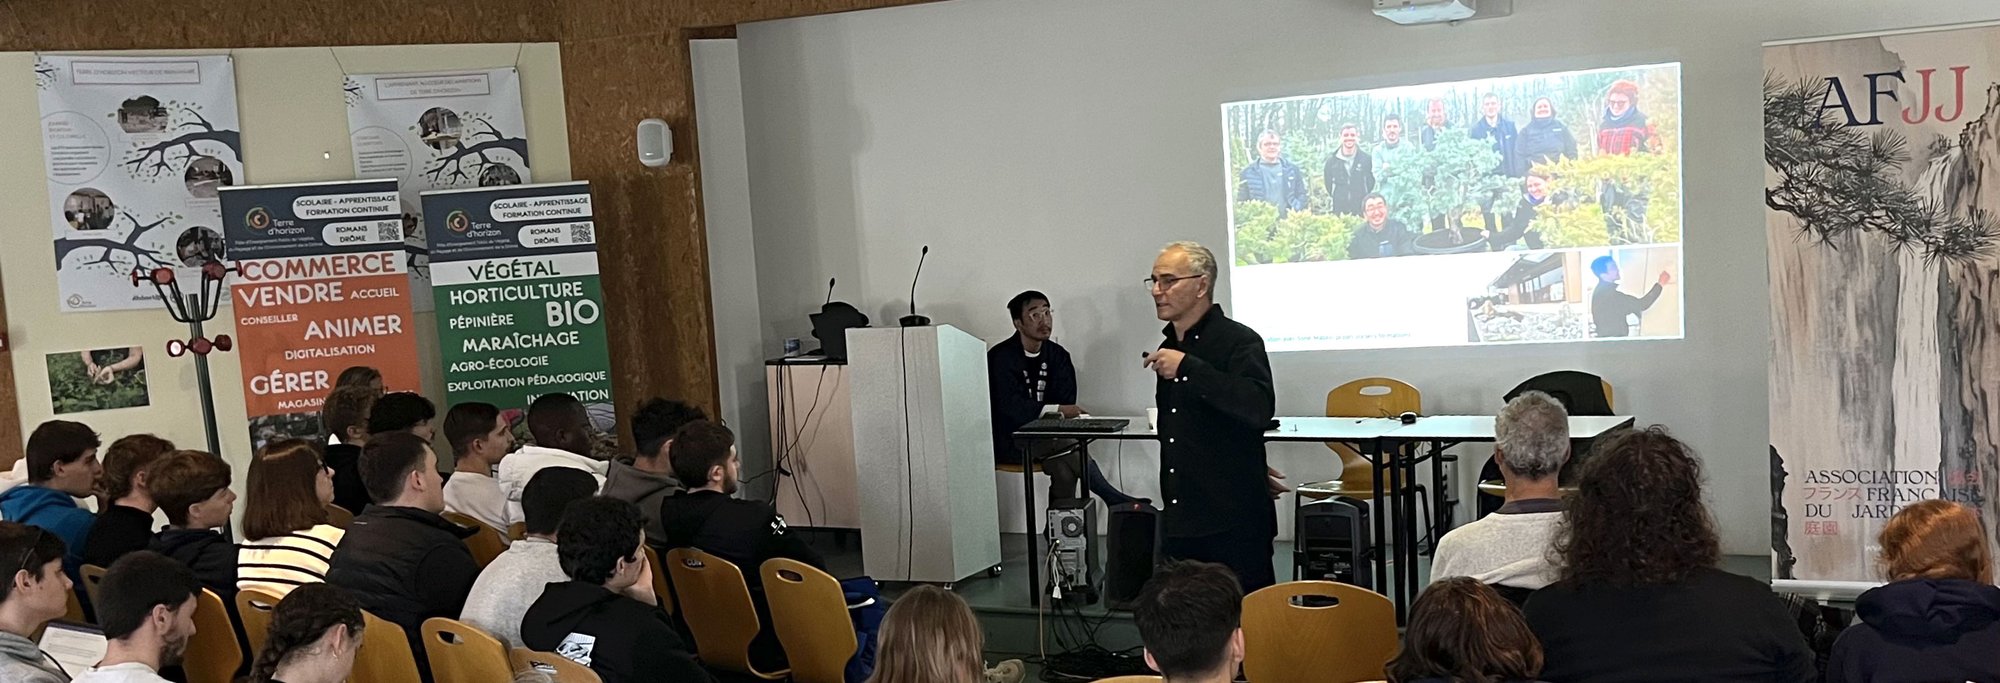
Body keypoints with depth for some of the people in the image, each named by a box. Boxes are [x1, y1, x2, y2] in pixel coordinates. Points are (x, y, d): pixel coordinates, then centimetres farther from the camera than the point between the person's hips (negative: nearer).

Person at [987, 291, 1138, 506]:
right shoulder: (1001, 357, -11)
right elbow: (1011, 406, -22)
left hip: (1043, 435, 5)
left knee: (1063, 466, -28)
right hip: (1008, 441, -5)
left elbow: (1066, 401, -1)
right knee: (1066, 446, -27)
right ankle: (1114, 499, -14)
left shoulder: (1057, 355, 6)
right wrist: (1057, 410, -32)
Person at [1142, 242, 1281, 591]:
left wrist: (1187, 368, -25)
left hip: (1234, 523, -7)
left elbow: (1259, 409, -28)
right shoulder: (1168, 348, 15)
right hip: (1182, 522, 7)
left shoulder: (1240, 341, -10)